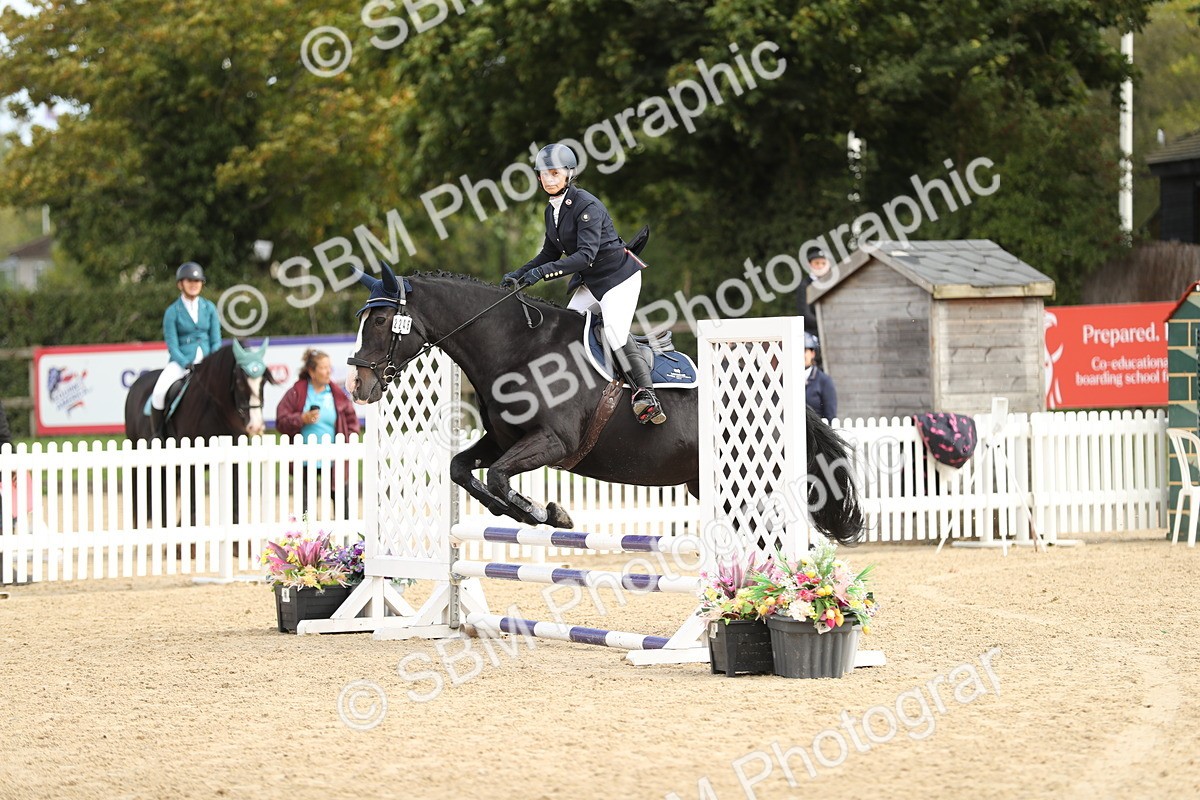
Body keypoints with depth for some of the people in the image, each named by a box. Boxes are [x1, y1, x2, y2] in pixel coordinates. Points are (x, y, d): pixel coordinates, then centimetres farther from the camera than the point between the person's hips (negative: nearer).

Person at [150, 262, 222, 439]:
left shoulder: (209, 308, 10)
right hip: (181, 361, -3)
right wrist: (187, 364, -18)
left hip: (207, 360, 3)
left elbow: (216, 340, 9)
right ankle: (157, 435, -11)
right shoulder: (172, 312, 1)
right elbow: (172, 345, -4)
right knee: (159, 392, -28)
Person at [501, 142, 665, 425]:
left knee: (614, 330, -24)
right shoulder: (552, 211, 5)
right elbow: (550, 253, 15)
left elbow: (586, 255, -30)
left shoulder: (587, 206, -22)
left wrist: (544, 271, -38)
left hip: (618, 275, -9)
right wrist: (519, 274, 2)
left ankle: (645, 393, -26)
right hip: (590, 283, 9)